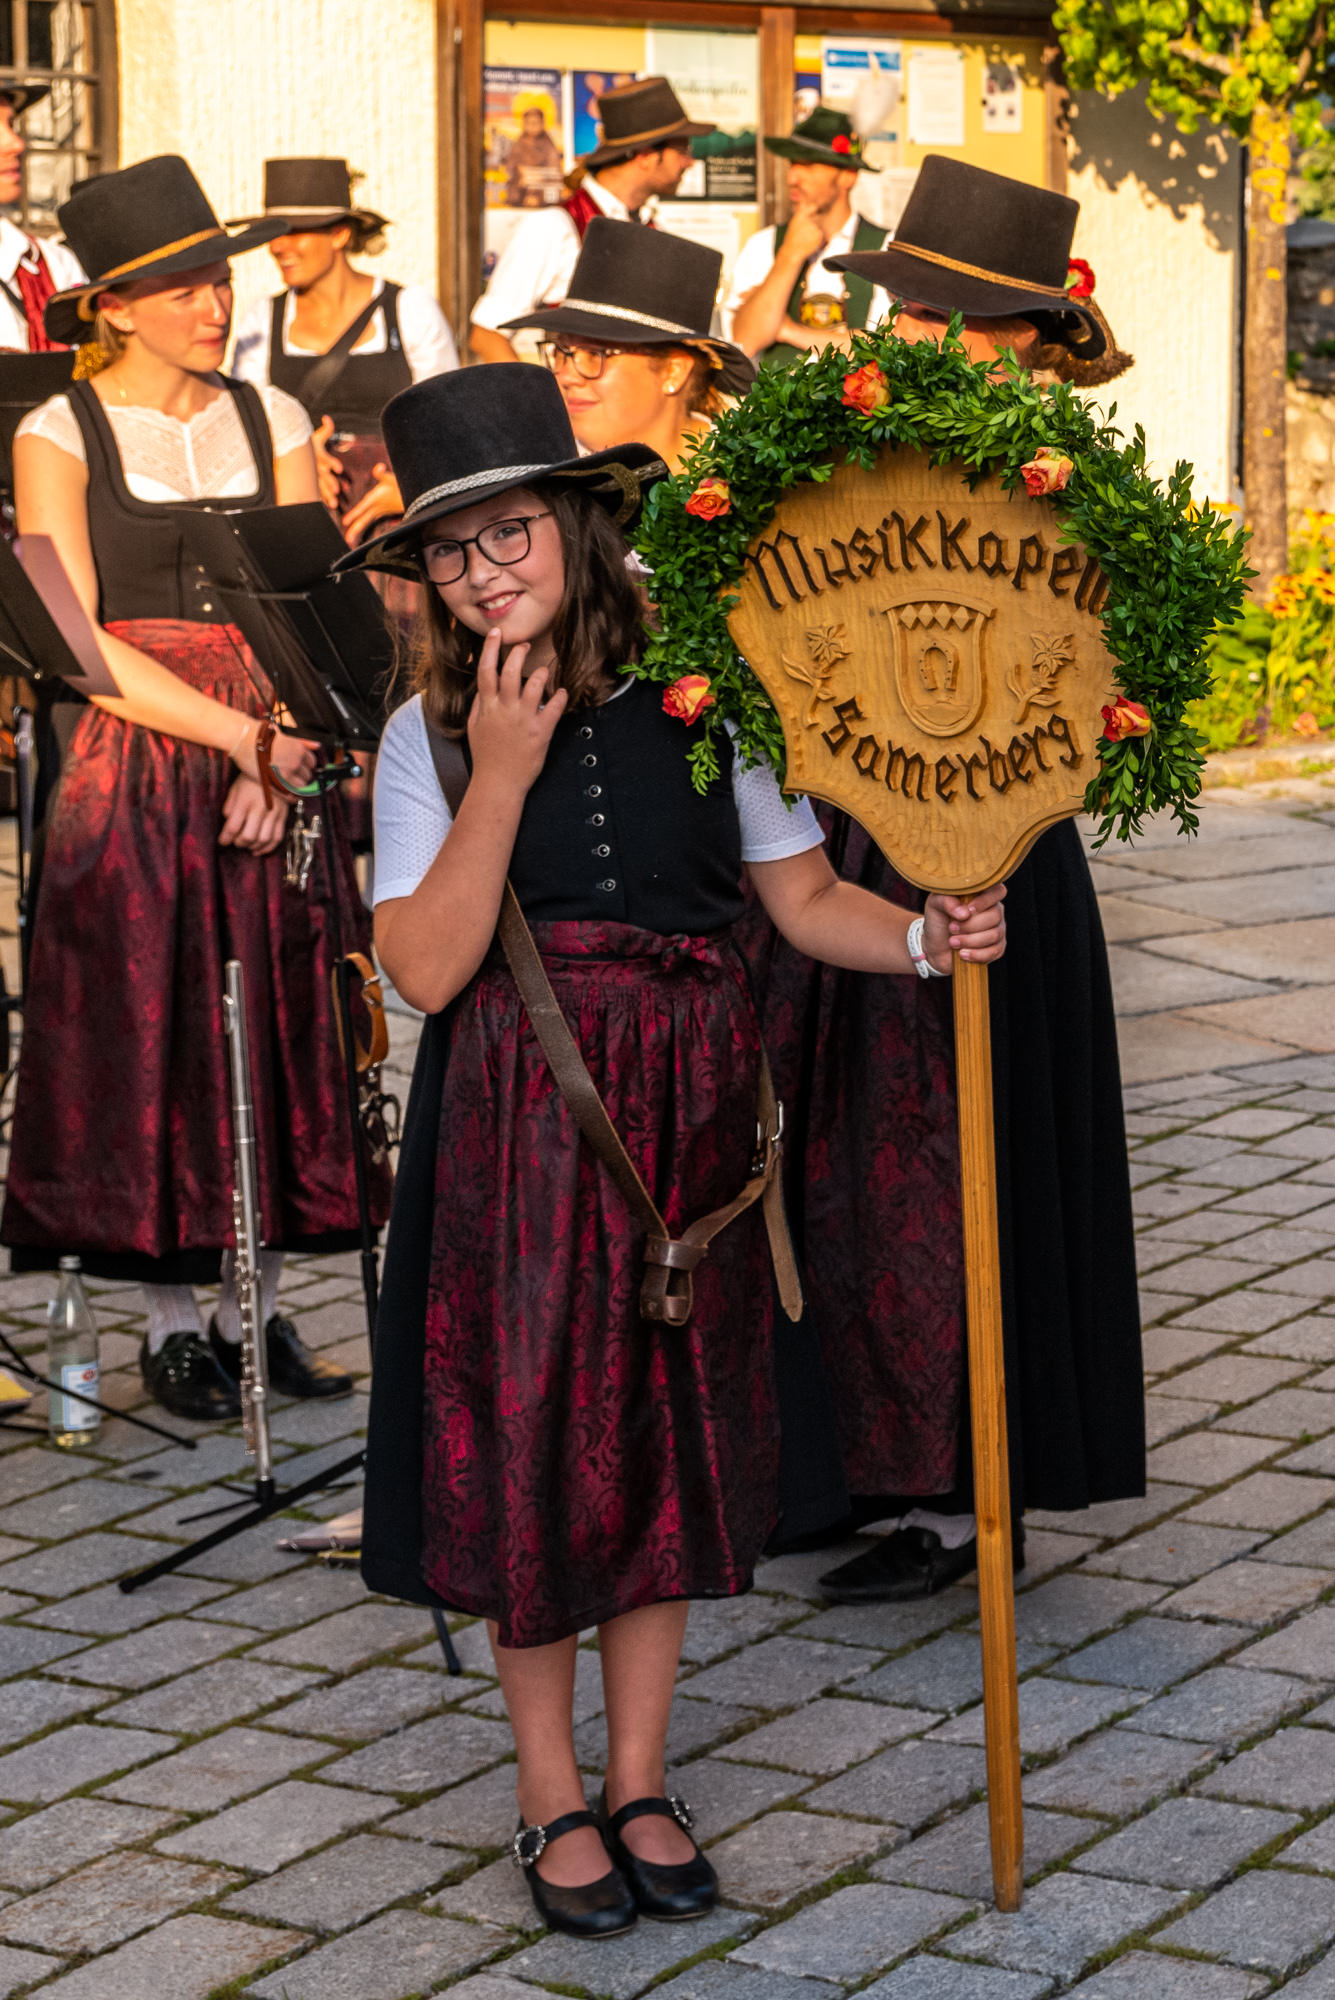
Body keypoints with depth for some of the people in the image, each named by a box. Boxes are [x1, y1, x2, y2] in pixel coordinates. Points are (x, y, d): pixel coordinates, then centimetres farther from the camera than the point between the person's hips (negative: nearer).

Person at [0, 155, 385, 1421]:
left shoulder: (270, 422, 9)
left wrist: (281, 757, -13)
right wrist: (235, 733, -18)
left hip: (277, 760, 3)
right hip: (134, 773, -3)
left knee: (273, 1033, 4)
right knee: (150, 1041, -1)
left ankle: (256, 1304, 14)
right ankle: (171, 1320, 9)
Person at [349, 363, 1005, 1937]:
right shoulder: (429, 734, -1)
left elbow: (803, 895, 4)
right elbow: (425, 968, -11)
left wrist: (924, 936, -14)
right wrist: (503, 776, -17)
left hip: (686, 1112, 1)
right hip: (515, 1125, -1)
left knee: (669, 1435, 8)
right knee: (524, 1439, 3)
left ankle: (638, 1784, 24)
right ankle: (551, 1792, 20)